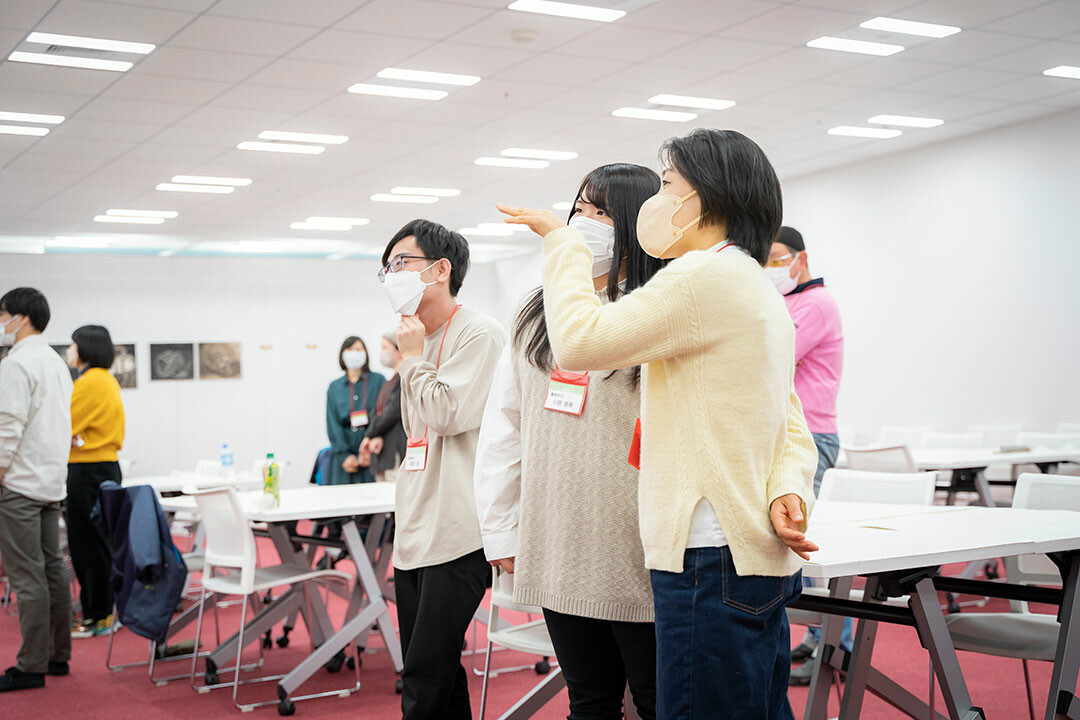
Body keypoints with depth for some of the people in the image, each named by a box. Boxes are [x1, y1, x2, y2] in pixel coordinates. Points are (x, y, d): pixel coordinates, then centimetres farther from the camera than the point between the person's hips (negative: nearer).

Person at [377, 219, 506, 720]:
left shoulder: (479, 335, -7)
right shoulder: (420, 341, 19)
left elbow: (450, 415, -17)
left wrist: (413, 357, -4)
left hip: (456, 538, -9)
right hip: (416, 540, 9)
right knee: (438, 679, 11)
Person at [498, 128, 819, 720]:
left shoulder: (706, 276, -12)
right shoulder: (759, 289, 21)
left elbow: (579, 341, -14)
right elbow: (794, 429, 18)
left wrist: (562, 241, 1)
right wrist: (788, 488, -3)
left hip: (714, 559, -11)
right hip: (755, 556, 11)